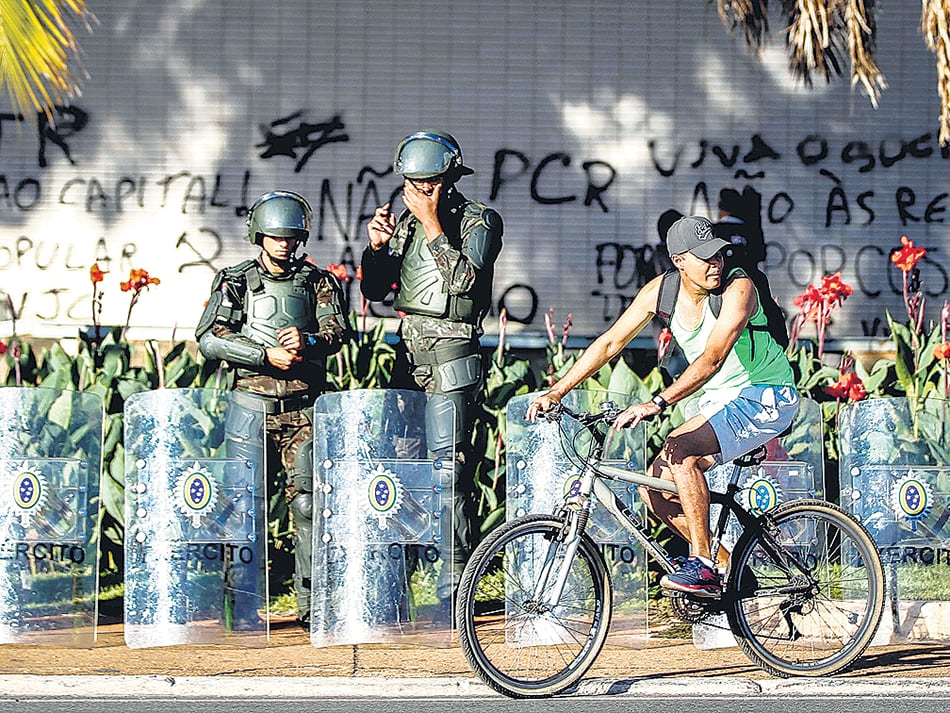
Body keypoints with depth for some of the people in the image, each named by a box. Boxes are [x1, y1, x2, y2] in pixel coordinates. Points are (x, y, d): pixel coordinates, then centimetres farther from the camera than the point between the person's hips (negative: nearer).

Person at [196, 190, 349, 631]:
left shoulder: (318, 282, 11)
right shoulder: (237, 281, 5)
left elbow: (338, 332, -1)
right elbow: (209, 340, -5)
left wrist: (308, 342, -23)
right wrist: (267, 355, -14)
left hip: (304, 409, 1)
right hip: (252, 406, -1)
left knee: (307, 505, -2)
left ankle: (310, 605, 2)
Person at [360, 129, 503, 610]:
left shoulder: (479, 222, -4)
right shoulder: (406, 221, 15)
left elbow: (463, 279, -20)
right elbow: (374, 290, 16)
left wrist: (432, 224, -19)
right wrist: (376, 247, -3)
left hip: (451, 358, -7)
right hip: (410, 357, 7)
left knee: (446, 460, -12)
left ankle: (456, 571, -11)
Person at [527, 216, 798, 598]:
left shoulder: (737, 288, -23)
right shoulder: (661, 291, -4)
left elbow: (712, 358, -34)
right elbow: (610, 343, 0)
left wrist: (656, 404, -45)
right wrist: (555, 392, -8)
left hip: (765, 397, -7)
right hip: (719, 401, 8)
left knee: (680, 452, -29)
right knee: (656, 490, -2)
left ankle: (702, 564, -23)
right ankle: (726, 567, 11)